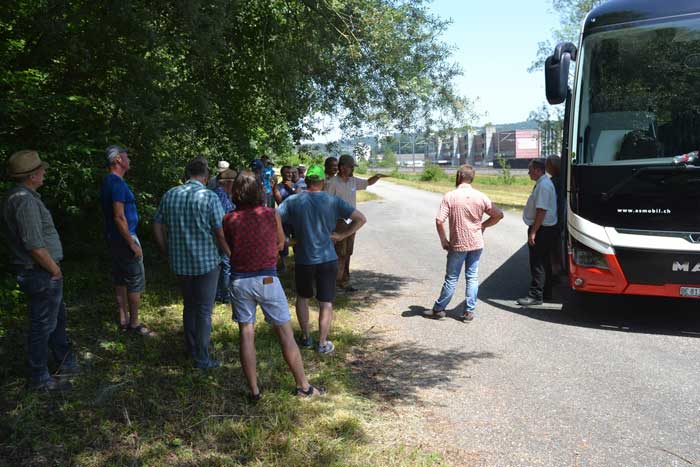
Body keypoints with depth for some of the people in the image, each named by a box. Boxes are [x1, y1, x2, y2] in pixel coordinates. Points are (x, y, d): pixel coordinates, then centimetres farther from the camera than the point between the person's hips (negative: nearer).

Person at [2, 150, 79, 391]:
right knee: (43, 325, 2)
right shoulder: (25, 200, -22)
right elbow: (34, 244, -27)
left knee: (58, 318, 22)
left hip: (39, 273, 10)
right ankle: (38, 378, 16)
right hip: (42, 274, -10)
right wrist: (55, 269, -14)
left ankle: (67, 364, 35)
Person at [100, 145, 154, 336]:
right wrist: (133, 244, -21)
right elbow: (119, 217, -24)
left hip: (114, 238, 10)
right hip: (123, 237, -10)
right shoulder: (118, 183, -19)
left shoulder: (108, 181, 12)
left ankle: (123, 319, 23)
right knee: (136, 281, -2)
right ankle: (134, 323, 6)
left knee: (120, 279, 15)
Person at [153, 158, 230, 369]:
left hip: (180, 263, 5)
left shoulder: (170, 195, 2)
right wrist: (230, 255, 0)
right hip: (206, 262, -4)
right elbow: (221, 233, -15)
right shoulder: (209, 197, -13)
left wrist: (168, 251, 17)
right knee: (204, 311, 6)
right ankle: (202, 359, 12)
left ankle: (191, 349, 34)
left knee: (189, 306, 21)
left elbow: (157, 227, 5)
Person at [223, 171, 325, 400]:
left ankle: (254, 390, 14)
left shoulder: (229, 219, -2)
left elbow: (228, 249, 8)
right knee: (285, 333, 6)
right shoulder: (272, 215, -4)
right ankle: (303, 386, 15)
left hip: (240, 280, 2)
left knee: (246, 335, 10)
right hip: (267, 279, -1)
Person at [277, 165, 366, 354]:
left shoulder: (293, 201, -4)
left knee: (302, 297, 22)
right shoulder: (333, 201, -5)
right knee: (326, 303, 7)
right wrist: (342, 235, -3)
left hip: (303, 259, 1)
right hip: (327, 259, -1)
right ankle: (322, 343, 8)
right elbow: (361, 219, -6)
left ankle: (305, 337, 27)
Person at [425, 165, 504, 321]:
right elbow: (499, 215, 0)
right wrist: (483, 225, 12)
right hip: (476, 244, 2)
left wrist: (443, 240, -4)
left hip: (457, 245, -2)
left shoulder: (450, 196, -11)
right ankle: (469, 311, 10)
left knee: (451, 278, 8)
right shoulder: (480, 196, -2)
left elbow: (439, 221, -17)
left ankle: (439, 309, 18)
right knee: (472, 277, 9)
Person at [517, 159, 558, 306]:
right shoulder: (543, 183, 14)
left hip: (542, 230, -11)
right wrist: (533, 230, 20)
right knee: (544, 262, 17)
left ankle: (535, 296, -1)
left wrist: (533, 232, -25)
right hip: (544, 229, 11)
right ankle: (546, 293, 26)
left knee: (538, 264, -6)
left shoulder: (543, 185, -19)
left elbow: (541, 210, -25)